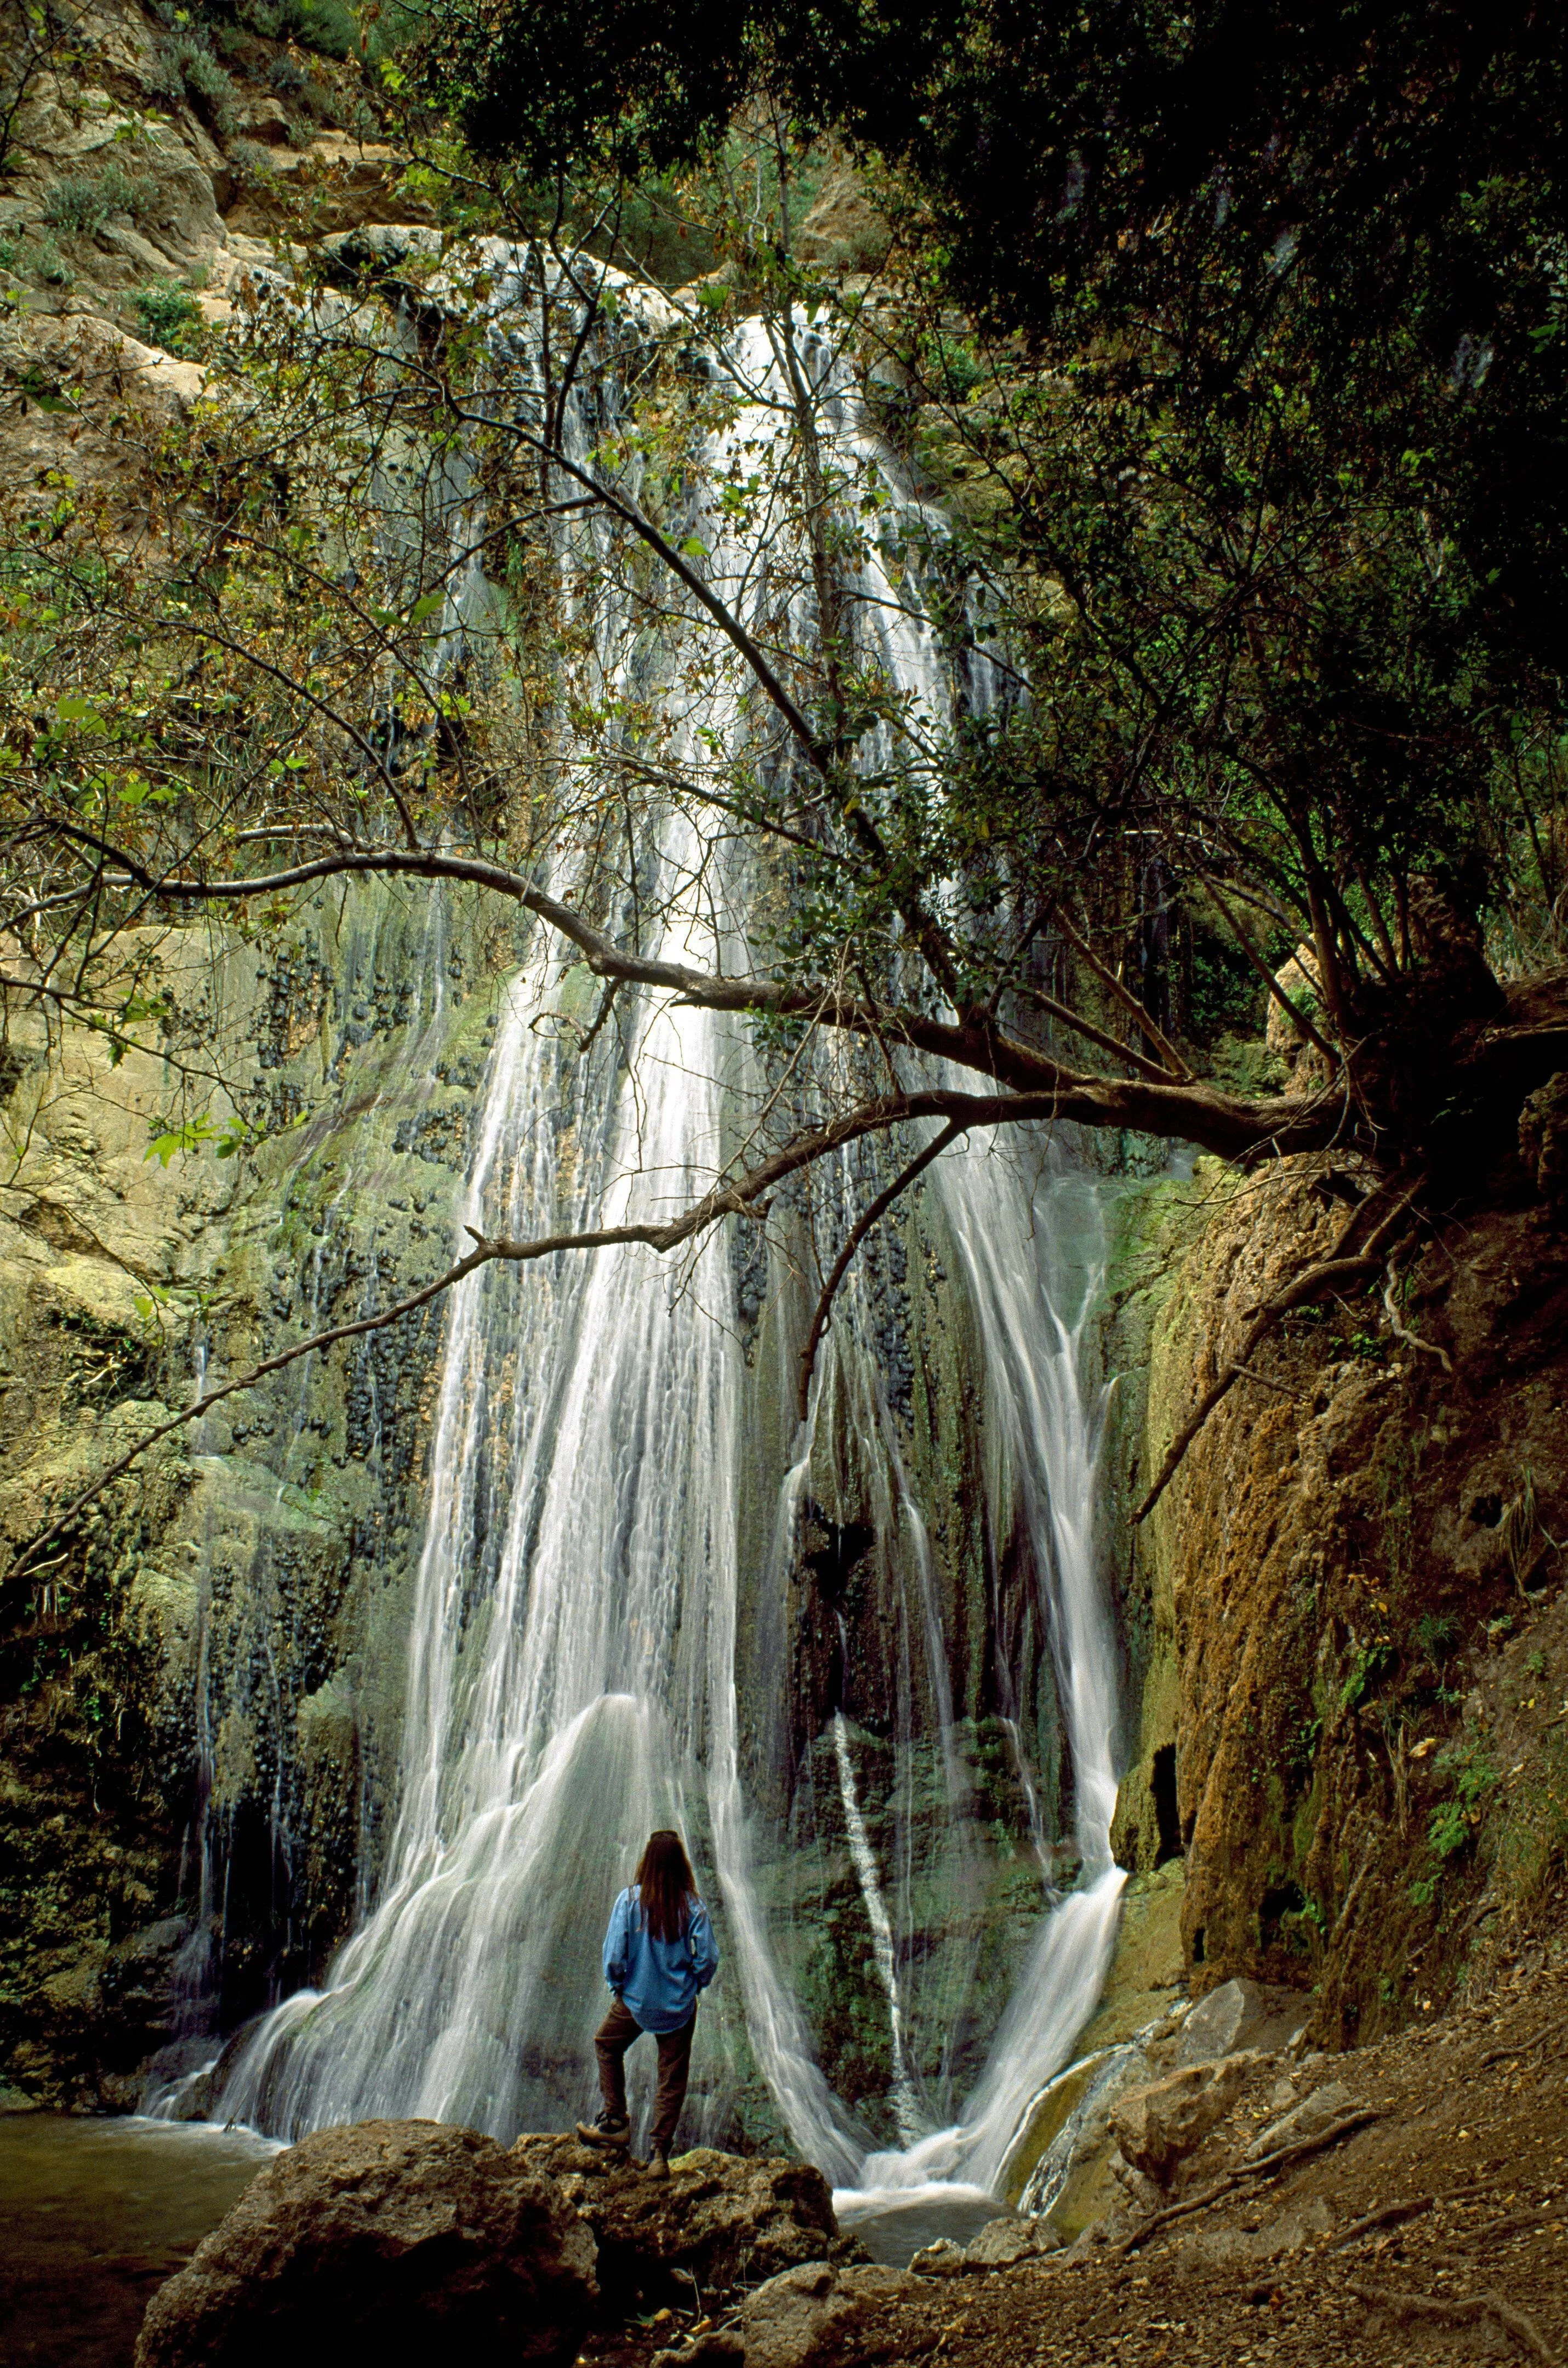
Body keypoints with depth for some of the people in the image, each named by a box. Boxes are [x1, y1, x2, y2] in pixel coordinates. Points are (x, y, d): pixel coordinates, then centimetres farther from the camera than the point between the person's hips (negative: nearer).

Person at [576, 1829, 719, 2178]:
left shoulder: (630, 1898, -13)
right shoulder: (692, 1906, -10)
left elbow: (614, 1955, -14)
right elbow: (708, 1959, -11)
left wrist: (616, 1983, 4)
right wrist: (693, 1985, 8)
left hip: (635, 2000, 0)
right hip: (680, 2006, 1)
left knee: (607, 2045, 27)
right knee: (672, 2077, 14)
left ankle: (616, 2123, 27)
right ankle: (659, 2152, 12)